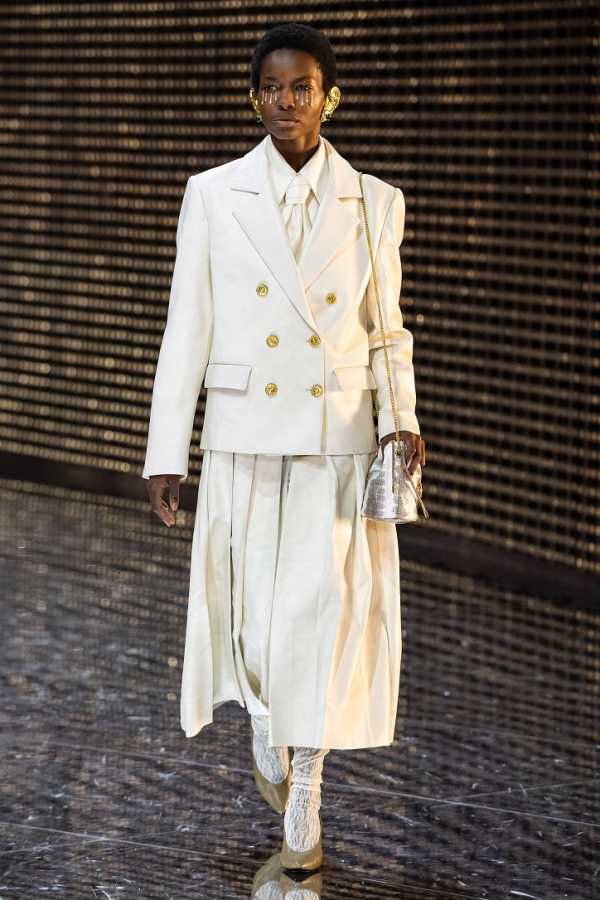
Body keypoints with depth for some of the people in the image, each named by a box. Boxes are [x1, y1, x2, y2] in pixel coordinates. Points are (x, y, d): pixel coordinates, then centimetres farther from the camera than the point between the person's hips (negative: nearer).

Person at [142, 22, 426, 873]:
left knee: (325, 614, -3)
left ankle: (303, 808, 11)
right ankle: (265, 722, 42)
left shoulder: (375, 204, 1)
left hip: (338, 440, 0)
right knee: (255, 617, 7)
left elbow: (385, 332, 8)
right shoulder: (213, 196, 0)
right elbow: (186, 330, 1)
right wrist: (165, 454, -1)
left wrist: (401, 421, -7)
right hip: (243, 436, 0)